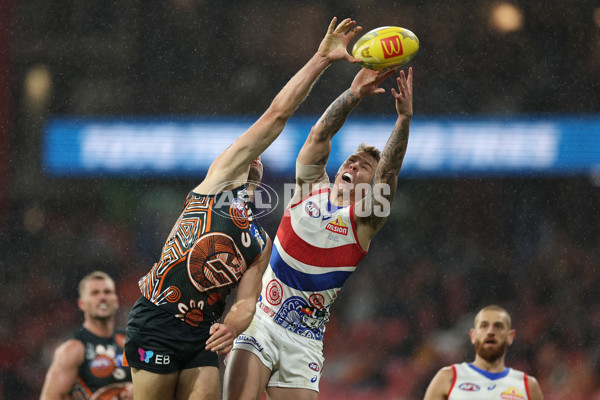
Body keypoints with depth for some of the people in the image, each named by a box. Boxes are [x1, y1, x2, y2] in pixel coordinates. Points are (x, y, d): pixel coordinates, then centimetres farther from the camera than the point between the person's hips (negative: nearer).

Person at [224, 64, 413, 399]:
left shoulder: (364, 219, 3)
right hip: (260, 323, 0)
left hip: (304, 343, 0)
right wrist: (353, 96, -21)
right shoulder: (313, 188, 10)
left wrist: (405, 118, -26)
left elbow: (389, 171, -13)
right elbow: (320, 134, -5)